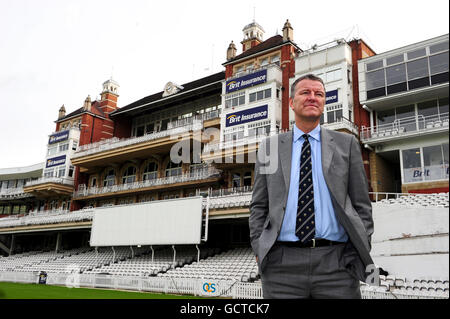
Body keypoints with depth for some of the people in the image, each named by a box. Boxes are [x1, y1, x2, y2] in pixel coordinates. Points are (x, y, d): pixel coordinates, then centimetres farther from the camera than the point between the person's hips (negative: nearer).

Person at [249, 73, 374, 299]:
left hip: (336, 263, 0)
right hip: (282, 264, 1)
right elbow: (258, 206, 10)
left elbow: (361, 204, 9)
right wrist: (259, 252, 0)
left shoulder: (346, 144, 10)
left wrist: (362, 253, 0)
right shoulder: (269, 147, 11)